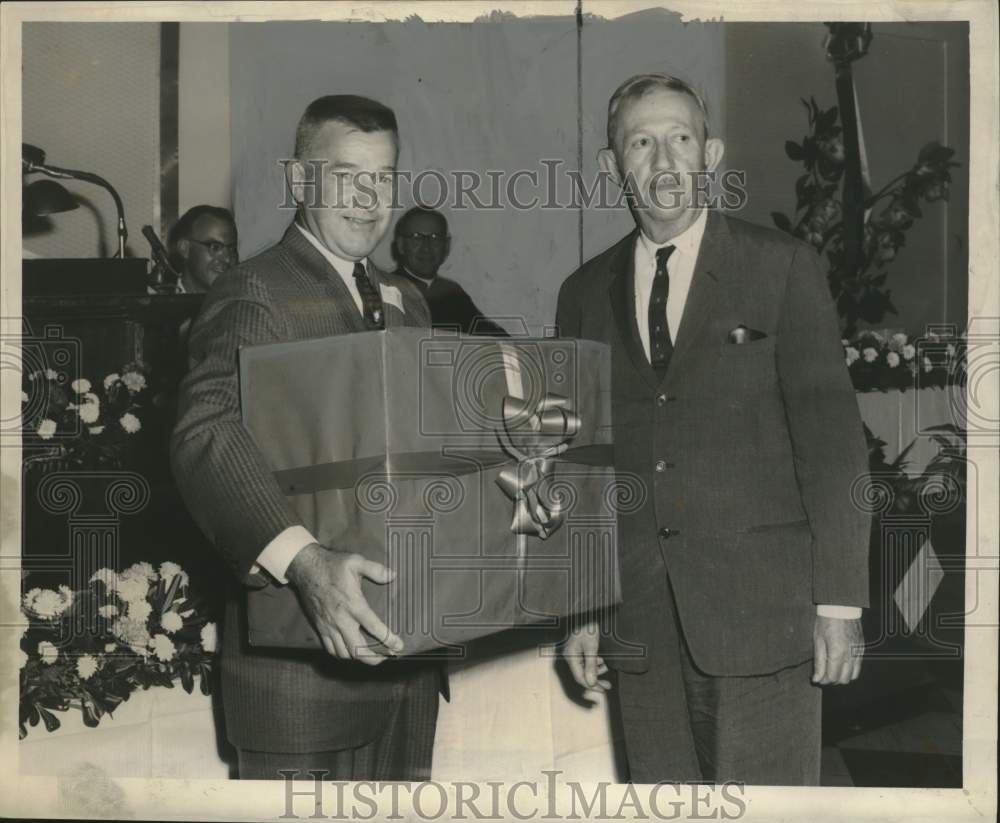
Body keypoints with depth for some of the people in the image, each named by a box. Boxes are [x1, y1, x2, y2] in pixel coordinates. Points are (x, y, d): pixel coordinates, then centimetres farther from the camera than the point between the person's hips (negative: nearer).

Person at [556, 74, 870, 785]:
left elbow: (831, 432, -4)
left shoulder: (783, 267, 1)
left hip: (763, 611, -3)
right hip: (640, 618, 3)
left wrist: (839, 599, -10)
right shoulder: (585, 294, 12)